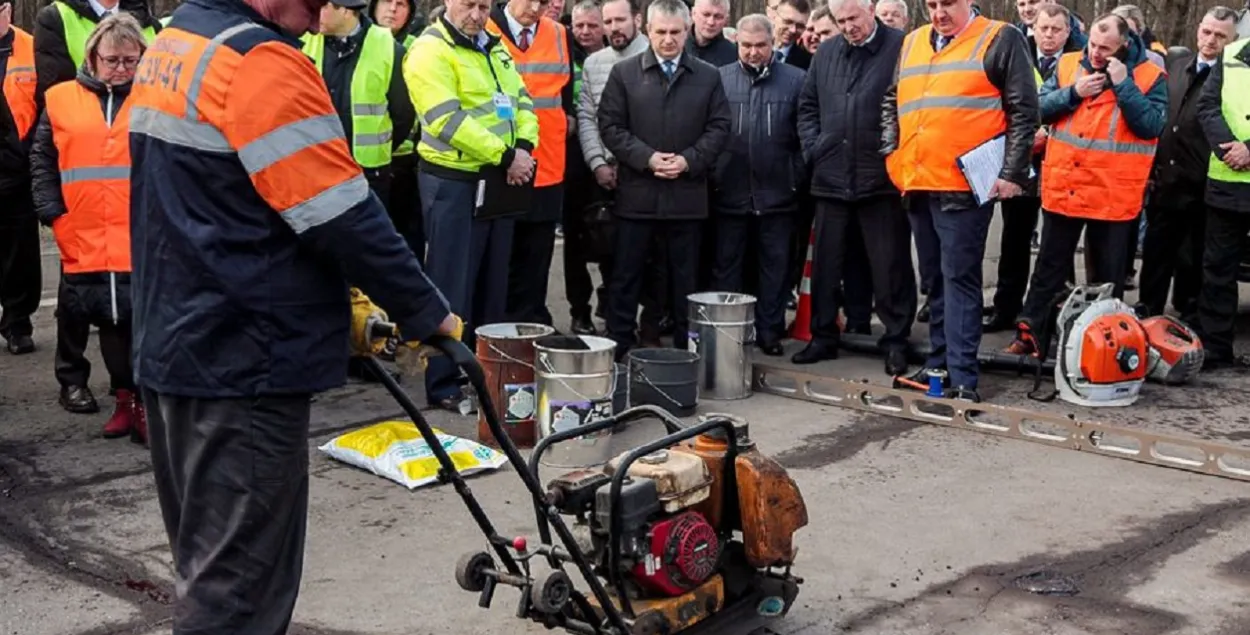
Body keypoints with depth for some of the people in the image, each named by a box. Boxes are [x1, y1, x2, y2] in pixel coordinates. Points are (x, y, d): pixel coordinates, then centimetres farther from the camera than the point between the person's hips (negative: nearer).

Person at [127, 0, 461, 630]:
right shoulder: (257, 60, -17)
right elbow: (342, 215, -20)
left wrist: (338, 301, 15)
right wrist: (427, 313, -8)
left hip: (175, 344, 10)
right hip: (243, 360, -10)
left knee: (208, 560, 21)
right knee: (238, 580, -1)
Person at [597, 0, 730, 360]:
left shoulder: (708, 77, 8)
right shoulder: (624, 73, 5)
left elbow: (719, 128, 5)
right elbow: (610, 126, 0)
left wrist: (688, 160, -10)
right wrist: (647, 157, -12)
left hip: (687, 192, 1)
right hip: (637, 192, -1)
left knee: (685, 277, 7)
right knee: (626, 275, 3)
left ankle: (685, 349, 15)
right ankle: (618, 348, 10)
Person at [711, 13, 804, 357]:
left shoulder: (795, 80, 1)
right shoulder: (718, 79, 3)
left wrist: (796, 177, -1)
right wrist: (710, 174, 1)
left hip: (777, 194, 0)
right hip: (729, 192, 1)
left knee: (774, 265, 8)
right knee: (726, 265, 8)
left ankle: (770, 330, 18)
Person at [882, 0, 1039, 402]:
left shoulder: (1000, 40, -1)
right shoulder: (912, 43, 17)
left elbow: (1024, 111, -4)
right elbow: (892, 103, 25)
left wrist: (1012, 173, -10)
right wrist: (891, 154, 12)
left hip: (964, 185, -6)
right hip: (917, 183, 6)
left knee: (959, 277, -7)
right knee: (934, 277, 13)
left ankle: (962, 377, -6)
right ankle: (939, 362, 22)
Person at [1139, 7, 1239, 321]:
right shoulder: (1174, 62, 8)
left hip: (1201, 191, -4)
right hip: (1164, 183, 4)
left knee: (1193, 266, 7)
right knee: (1155, 258, 15)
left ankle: (1189, 327, 19)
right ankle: (1146, 319, 27)